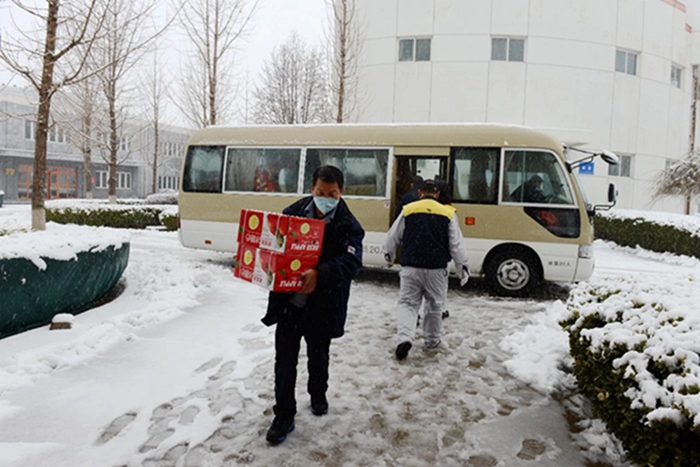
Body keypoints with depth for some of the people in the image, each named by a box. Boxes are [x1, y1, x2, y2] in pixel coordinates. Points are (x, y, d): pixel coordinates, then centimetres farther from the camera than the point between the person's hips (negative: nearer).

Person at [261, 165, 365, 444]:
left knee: (318, 356, 20)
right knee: (285, 359, 4)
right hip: (288, 302, 2)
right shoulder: (293, 212, -2)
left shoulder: (348, 226, -11)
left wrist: (319, 274, -39)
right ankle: (284, 416, 20)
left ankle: (318, 396, 47)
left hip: (322, 306, -1)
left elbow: (351, 263, -23)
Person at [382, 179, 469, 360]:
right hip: (436, 269, 1)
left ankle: (405, 337, -12)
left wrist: (388, 254, 27)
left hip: (411, 267, 0)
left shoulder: (408, 210, 0)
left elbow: (393, 237, 7)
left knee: (407, 303, 7)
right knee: (435, 306, 17)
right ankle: (432, 340, 29)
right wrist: (463, 267, 12)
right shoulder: (448, 213, 0)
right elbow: (456, 245, 1)